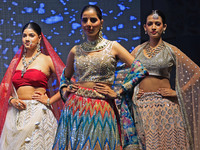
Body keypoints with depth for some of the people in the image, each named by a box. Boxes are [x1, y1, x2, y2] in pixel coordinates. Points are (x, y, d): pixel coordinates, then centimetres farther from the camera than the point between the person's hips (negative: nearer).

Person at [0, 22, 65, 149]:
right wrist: (11, 100, -2)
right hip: (16, 113, 4)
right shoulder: (16, 61, 14)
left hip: (38, 112, -4)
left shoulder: (47, 60, 2)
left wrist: (50, 101, -5)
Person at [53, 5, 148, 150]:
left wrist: (118, 93, -5)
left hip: (102, 109, -2)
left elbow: (140, 70, -3)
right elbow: (65, 76, 26)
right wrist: (64, 91, 7)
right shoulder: (76, 51, 9)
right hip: (76, 107, 2)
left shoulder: (112, 47, 2)